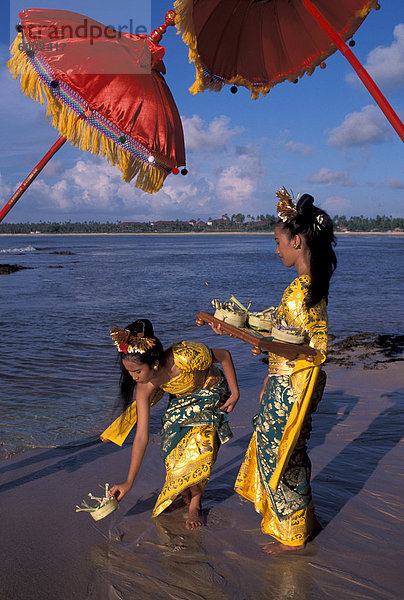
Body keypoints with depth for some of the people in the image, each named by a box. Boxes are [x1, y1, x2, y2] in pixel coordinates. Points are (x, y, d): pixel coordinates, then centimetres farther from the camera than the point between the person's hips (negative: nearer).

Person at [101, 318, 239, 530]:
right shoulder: (144, 388, -27)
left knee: (198, 450, -15)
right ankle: (184, 492, 20)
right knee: (174, 448, -10)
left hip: (211, 393, -3)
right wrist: (129, 482, -18)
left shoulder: (185, 357, -41)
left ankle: (195, 504, 6)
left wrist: (235, 393, -16)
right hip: (181, 400, 4)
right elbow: (141, 437, -20)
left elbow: (224, 356, -21)